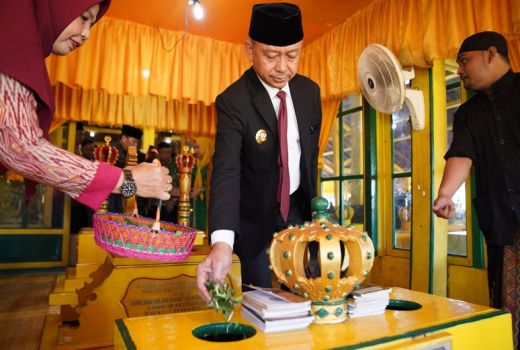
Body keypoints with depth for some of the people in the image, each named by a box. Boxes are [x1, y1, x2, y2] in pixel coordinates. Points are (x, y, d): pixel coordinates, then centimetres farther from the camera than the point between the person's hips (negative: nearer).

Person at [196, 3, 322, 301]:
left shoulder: (310, 91, -5)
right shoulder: (233, 101, -22)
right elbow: (226, 171, -34)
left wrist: (312, 202, 12)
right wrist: (222, 243, -47)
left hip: (297, 208, 5)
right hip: (256, 215, -4)